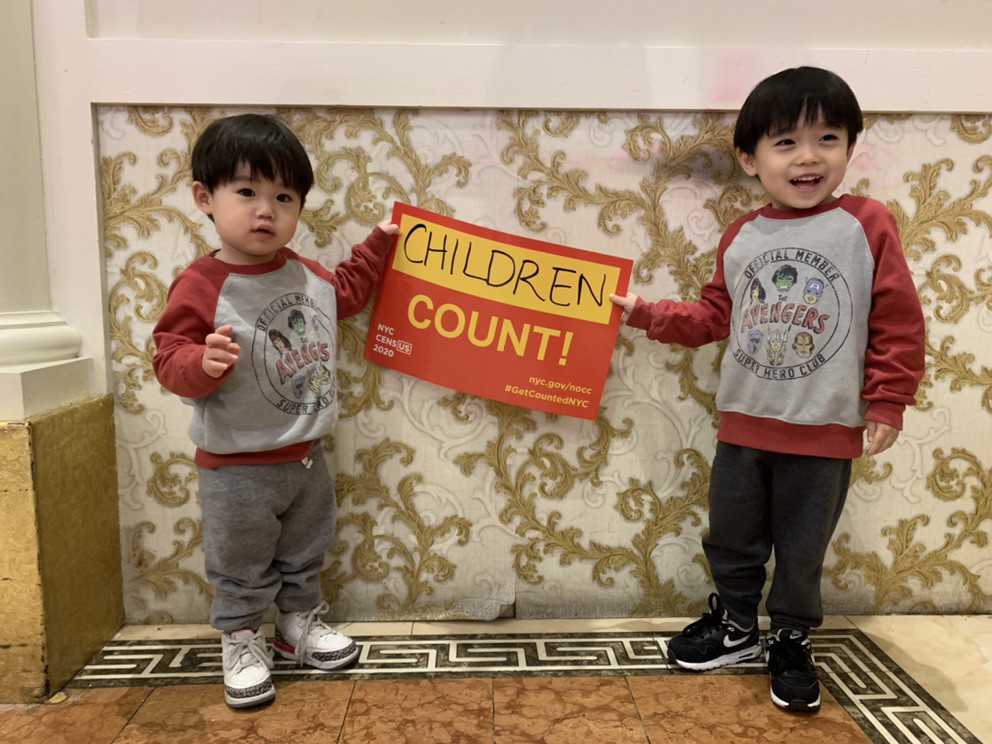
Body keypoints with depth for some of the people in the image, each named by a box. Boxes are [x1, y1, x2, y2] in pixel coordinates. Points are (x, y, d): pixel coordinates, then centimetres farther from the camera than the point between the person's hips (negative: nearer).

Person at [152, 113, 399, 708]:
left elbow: (346, 292, 19)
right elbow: (170, 361, -21)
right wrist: (203, 362, -42)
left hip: (306, 457, 6)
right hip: (237, 468, -6)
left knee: (305, 554, 24)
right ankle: (242, 643, 35)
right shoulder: (199, 287, -21)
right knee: (241, 568, 14)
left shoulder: (306, 274, -1)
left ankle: (300, 622, 45)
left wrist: (379, 244, 16)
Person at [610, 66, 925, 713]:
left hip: (826, 429, -3)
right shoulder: (740, 238, 2)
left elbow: (899, 323, -7)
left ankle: (792, 641, 37)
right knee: (732, 537, 17)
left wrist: (887, 402, -7)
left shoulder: (867, 225, -9)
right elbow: (716, 315, 9)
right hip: (744, 422, 4)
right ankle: (734, 625, 41)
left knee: (802, 548, 13)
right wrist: (647, 313, 1)